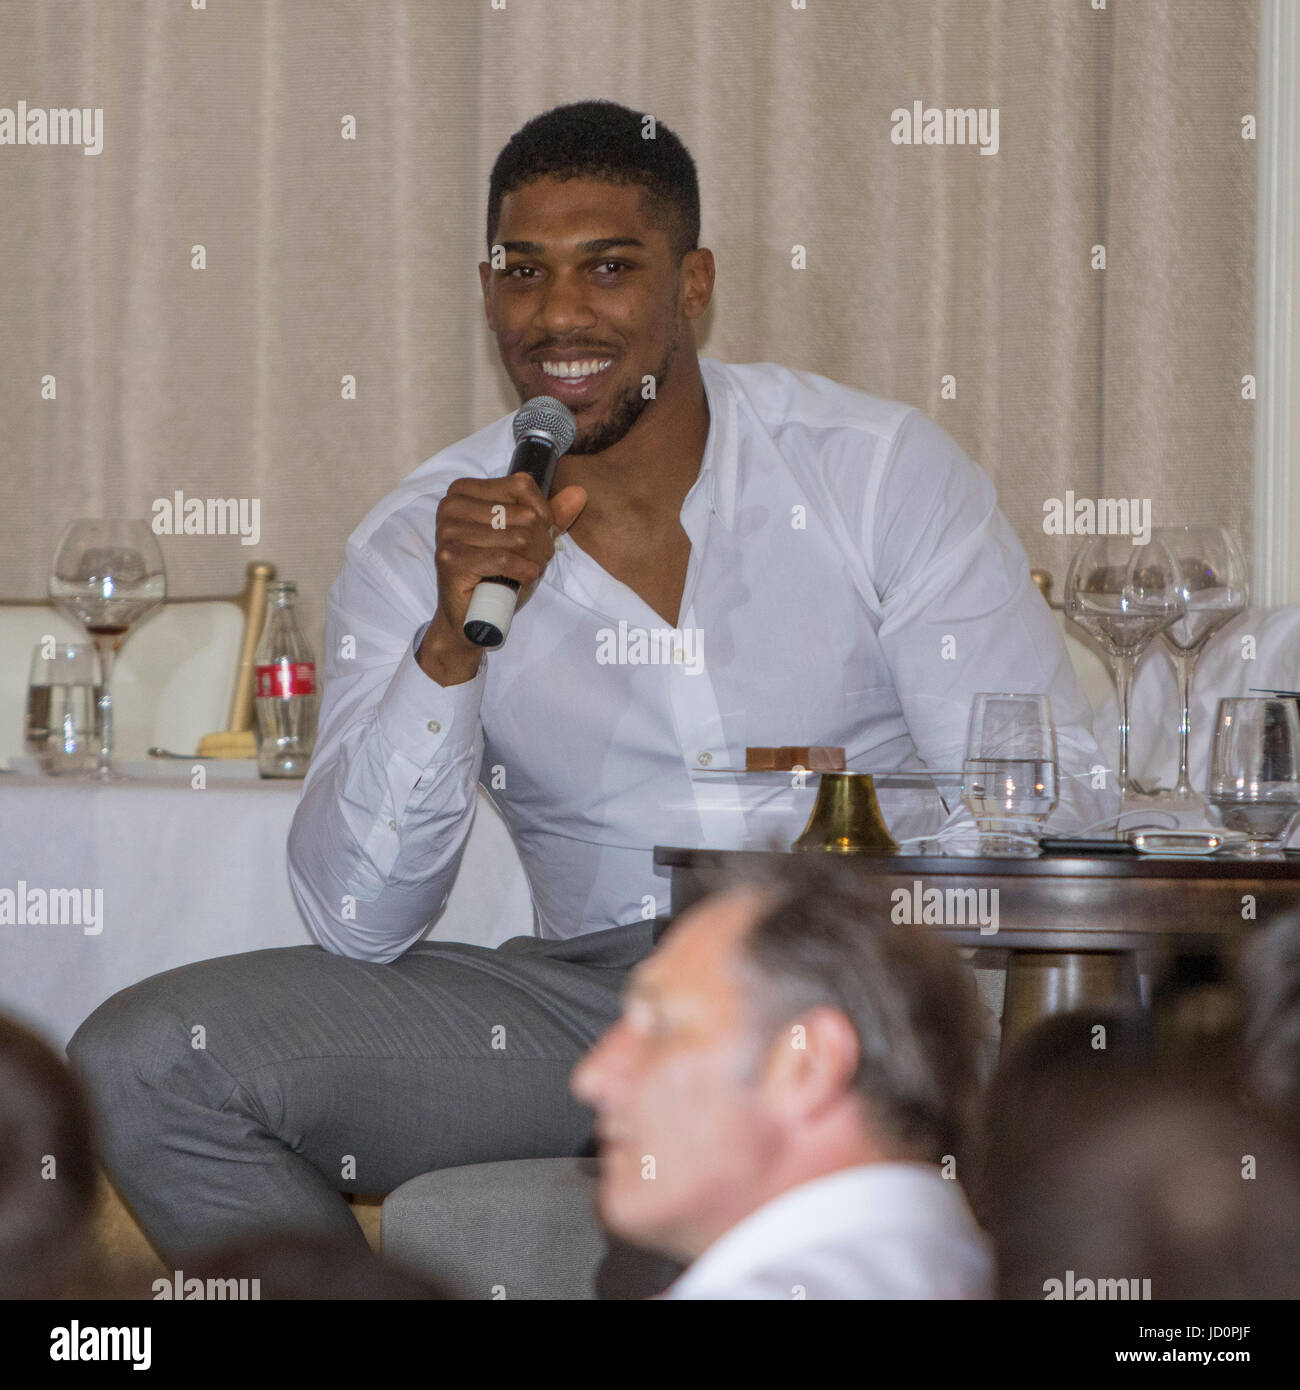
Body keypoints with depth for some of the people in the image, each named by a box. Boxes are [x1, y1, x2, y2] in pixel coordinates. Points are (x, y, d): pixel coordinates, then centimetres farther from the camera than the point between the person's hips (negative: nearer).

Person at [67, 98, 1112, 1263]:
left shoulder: (884, 470, 0)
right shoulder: (419, 545, 3)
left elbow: (1051, 804, -4)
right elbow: (358, 921, -6)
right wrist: (452, 644, -20)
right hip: (593, 990, 2)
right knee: (141, 1059, -16)